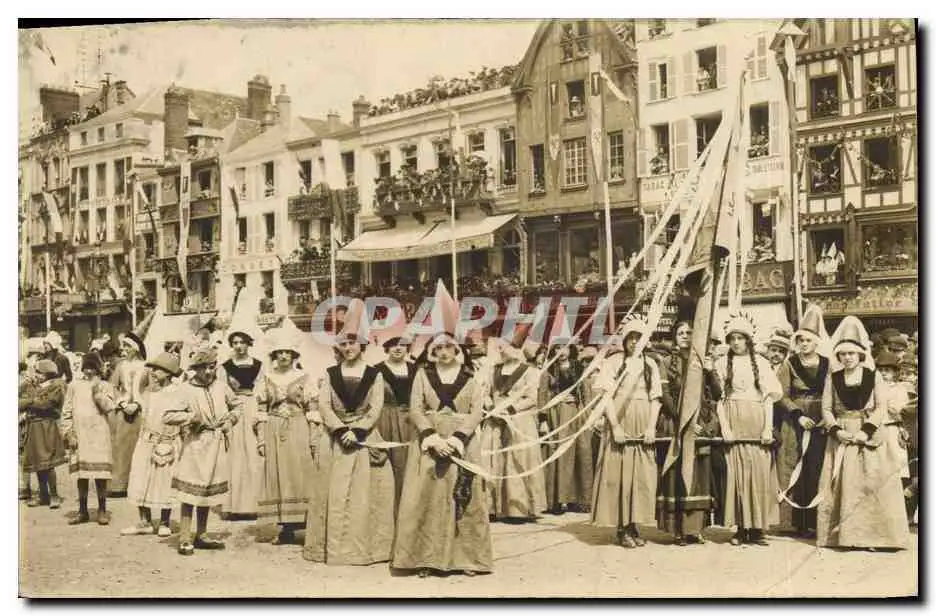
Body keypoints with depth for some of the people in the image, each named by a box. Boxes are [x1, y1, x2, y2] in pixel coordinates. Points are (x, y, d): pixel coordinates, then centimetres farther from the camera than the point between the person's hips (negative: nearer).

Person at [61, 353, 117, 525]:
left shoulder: (104, 386, 5)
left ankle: (102, 510, 5)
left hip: (99, 435, -2)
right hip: (79, 435, 2)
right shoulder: (74, 386, 10)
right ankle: (83, 511, 14)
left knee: (100, 473, -3)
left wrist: (97, 392, -16)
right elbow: (67, 412, 8)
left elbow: (109, 407, -8)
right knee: (81, 474, 7)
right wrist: (67, 433, 1)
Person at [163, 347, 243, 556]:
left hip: (217, 446, 5)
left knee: (208, 492, 13)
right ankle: (185, 540, -1)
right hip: (195, 445, -5)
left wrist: (231, 419, 5)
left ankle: (201, 536, 25)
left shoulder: (221, 386, 6)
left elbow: (236, 404, 23)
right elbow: (167, 416, -12)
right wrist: (192, 417, -19)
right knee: (189, 493, -6)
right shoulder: (186, 389, -8)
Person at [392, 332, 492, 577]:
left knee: (463, 499, -1)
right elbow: (415, 409, 0)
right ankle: (425, 558, 1)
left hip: (463, 444, 0)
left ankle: (466, 557, 5)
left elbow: (477, 412, -1)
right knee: (426, 499, -4)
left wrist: (456, 439, -14)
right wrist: (433, 438, -14)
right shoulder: (423, 374, 7)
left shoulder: (470, 377, 6)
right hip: (429, 443, 0)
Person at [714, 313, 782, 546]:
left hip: (757, 422, 1)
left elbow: (769, 396, 5)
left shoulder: (760, 363, 8)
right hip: (734, 422, 0)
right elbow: (719, 398, 3)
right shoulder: (722, 363, 8)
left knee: (760, 472, -3)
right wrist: (725, 428, -7)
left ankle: (757, 528, 2)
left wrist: (768, 428, -4)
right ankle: (741, 528, 0)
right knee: (736, 473, -4)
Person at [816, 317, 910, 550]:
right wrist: (837, 430, -12)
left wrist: (866, 431, -14)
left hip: (868, 436, -1)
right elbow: (826, 409, 4)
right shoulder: (833, 378, 6)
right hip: (841, 437, 1)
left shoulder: (873, 376, 2)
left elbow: (881, 408, -2)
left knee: (870, 483, -5)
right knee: (841, 484, -1)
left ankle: (871, 535, -2)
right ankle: (841, 535, 2)